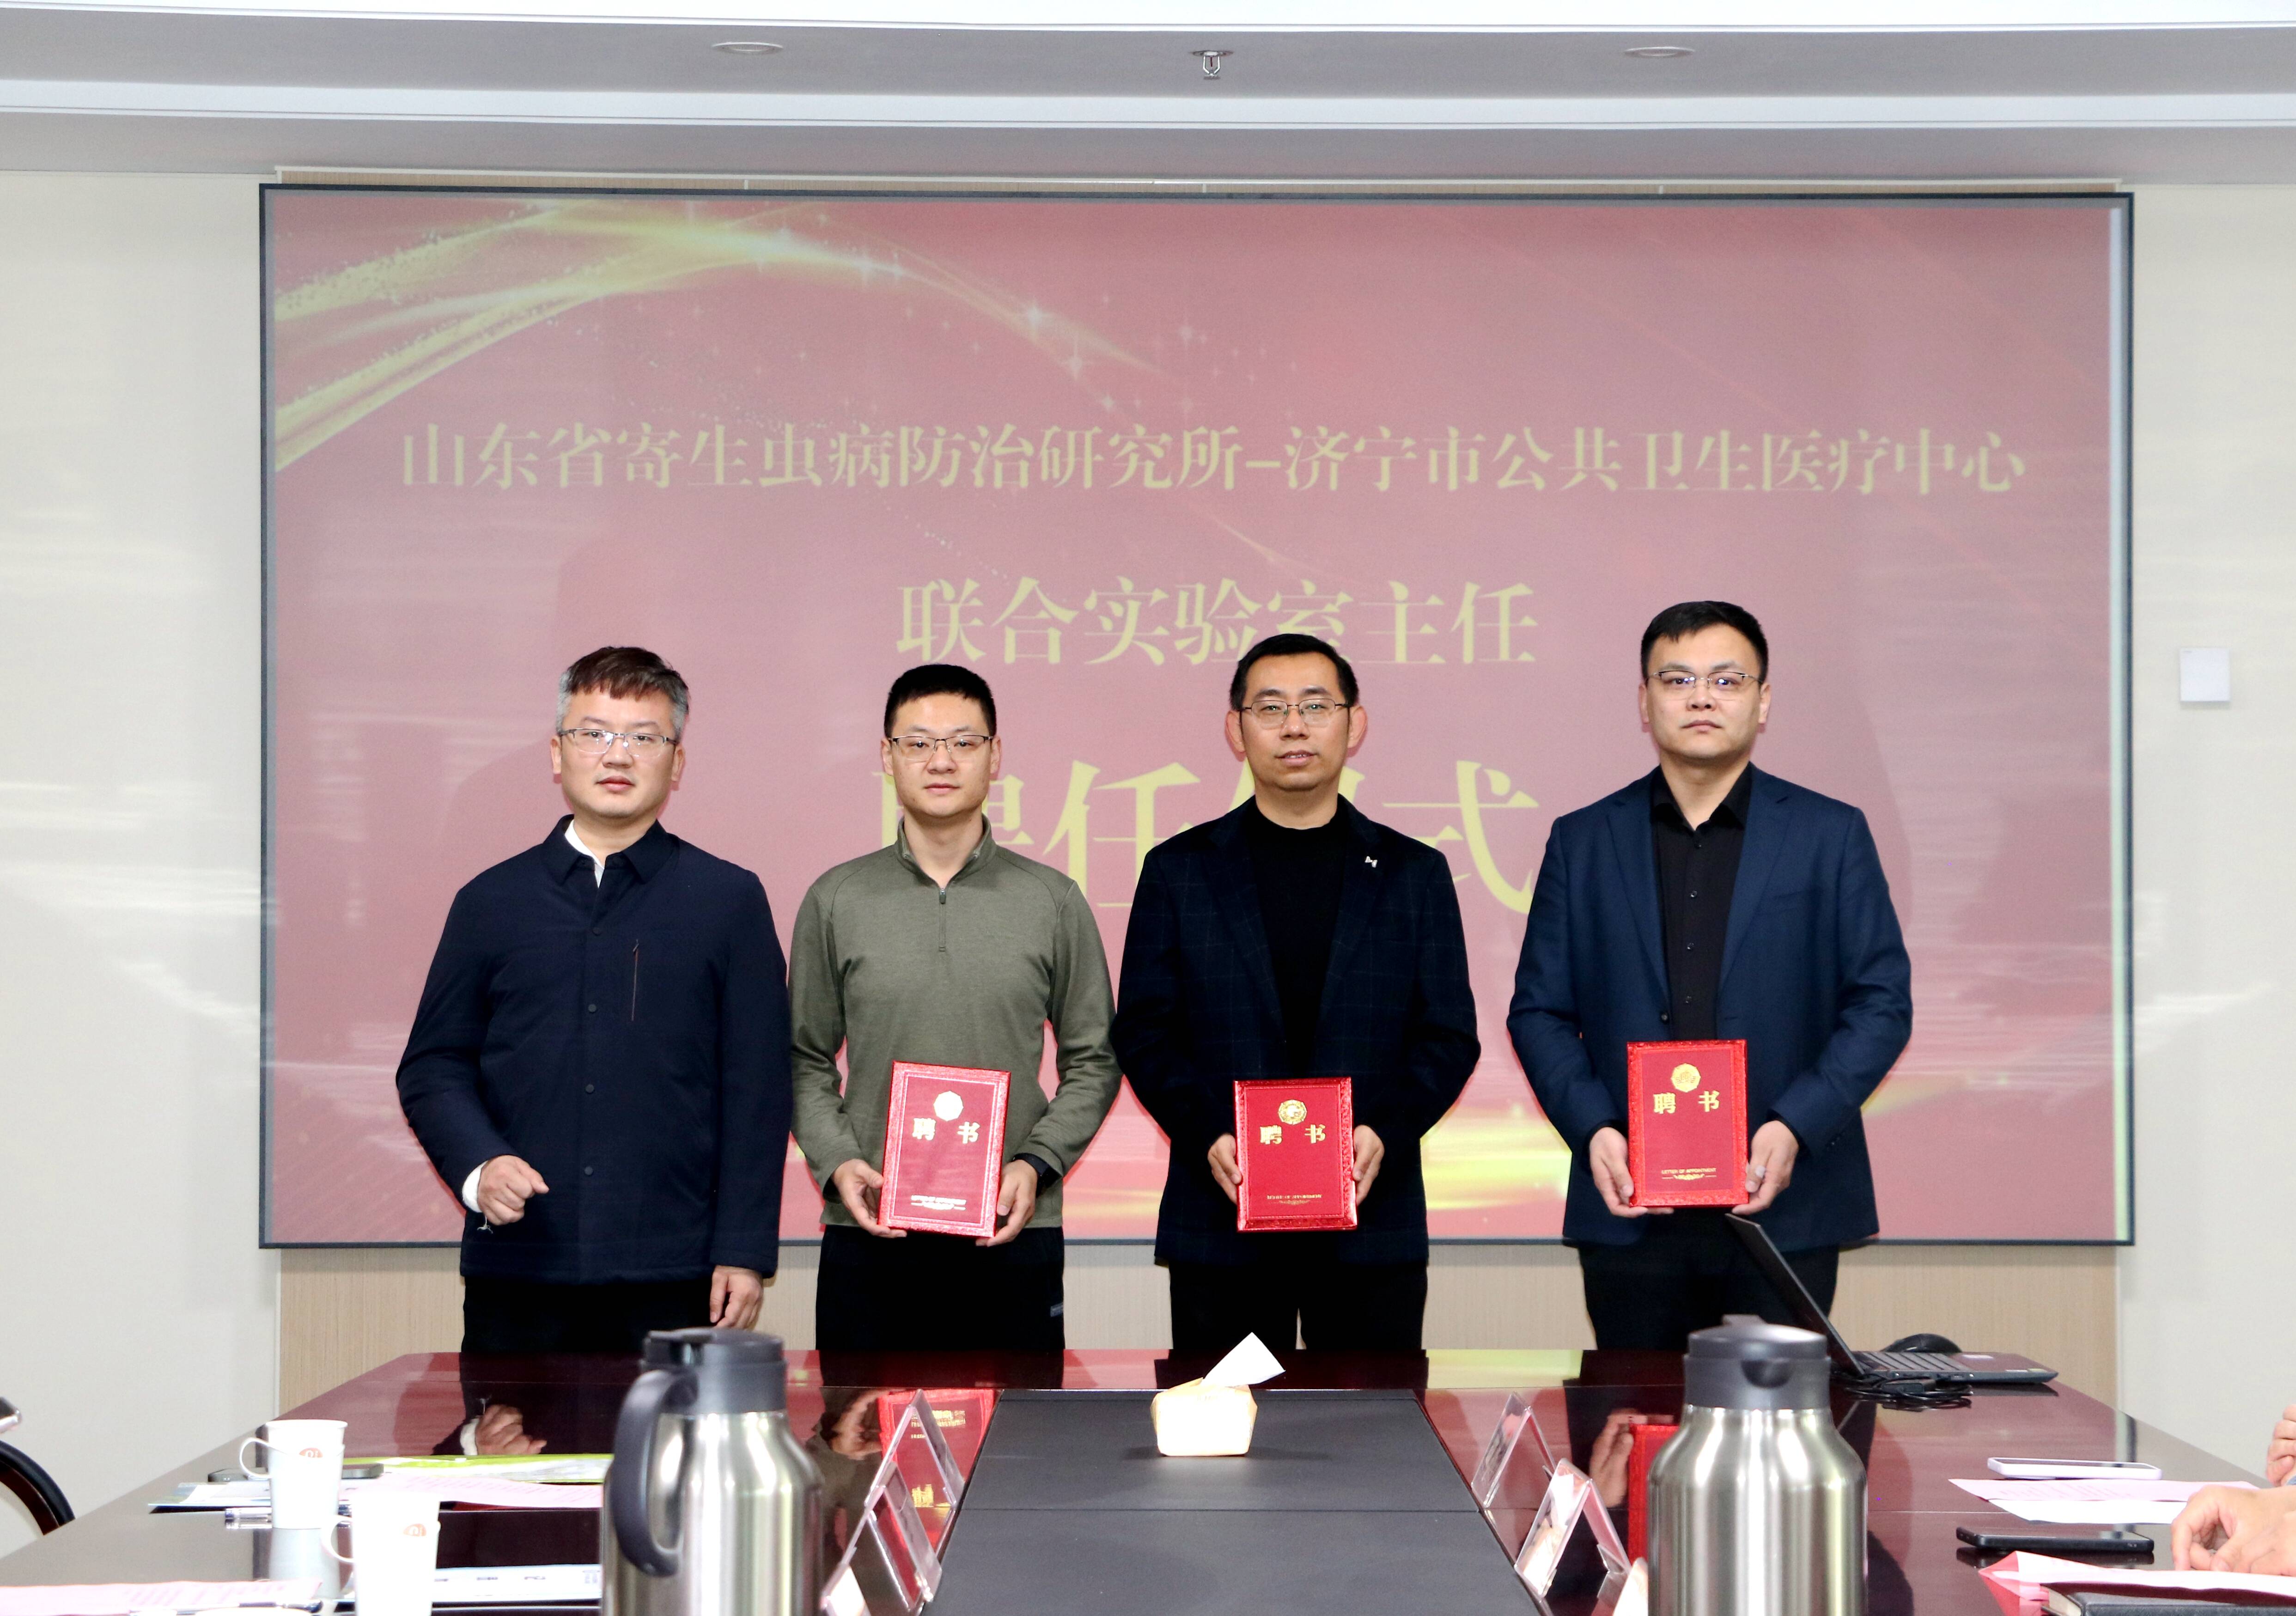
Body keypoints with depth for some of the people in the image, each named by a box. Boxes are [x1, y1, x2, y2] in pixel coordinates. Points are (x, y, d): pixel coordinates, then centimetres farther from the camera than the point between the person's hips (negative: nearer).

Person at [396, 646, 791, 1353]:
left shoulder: (729, 899, 7)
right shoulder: (492, 902, 12)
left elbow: (757, 1090, 4)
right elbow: (432, 1065, 12)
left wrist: (744, 1252, -3)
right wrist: (478, 1165, -8)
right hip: (516, 1271, 2)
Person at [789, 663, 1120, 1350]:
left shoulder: (1053, 901, 6)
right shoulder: (836, 901, 8)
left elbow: (1092, 1062, 9)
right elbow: (807, 1061, 10)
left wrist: (1035, 1166, -6)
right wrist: (836, 1160, -7)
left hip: (1012, 1231, 0)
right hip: (867, 1232, 0)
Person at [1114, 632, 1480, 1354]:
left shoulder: (1414, 873, 10)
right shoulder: (1179, 870, 8)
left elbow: (1450, 1037, 7)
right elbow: (1143, 1031, 5)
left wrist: (1385, 1133, -11)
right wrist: (1206, 1135, -11)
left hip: (1374, 1220, 0)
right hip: (1220, 1219, 0)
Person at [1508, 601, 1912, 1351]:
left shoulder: (1831, 836, 6)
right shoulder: (1583, 842, 10)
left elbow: (1883, 1002, 2)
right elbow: (1539, 1010, 9)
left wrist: (1794, 1128, -12)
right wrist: (1592, 1129, -8)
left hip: (1785, 1210, -1)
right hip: (1630, 1209, 1)